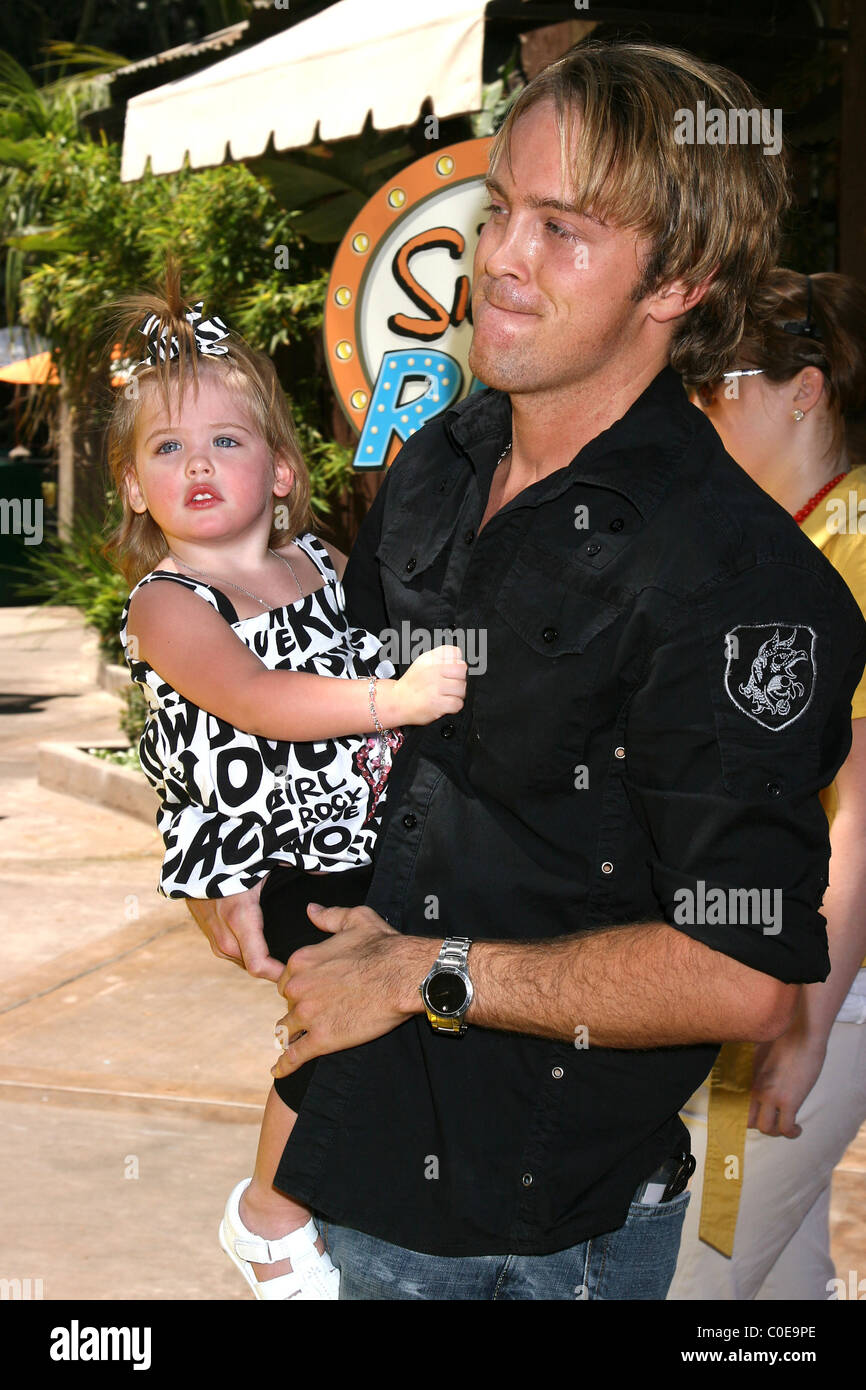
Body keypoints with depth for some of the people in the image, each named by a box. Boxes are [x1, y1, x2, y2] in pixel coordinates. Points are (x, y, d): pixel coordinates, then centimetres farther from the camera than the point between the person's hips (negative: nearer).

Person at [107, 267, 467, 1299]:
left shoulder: (322, 565, 6)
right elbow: (252, 698, -30)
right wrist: (392, 698, -39)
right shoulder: (166, 604, -12)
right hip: (270, 865, -5)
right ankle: (270, 1215, 21)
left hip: (363, 832, 6)